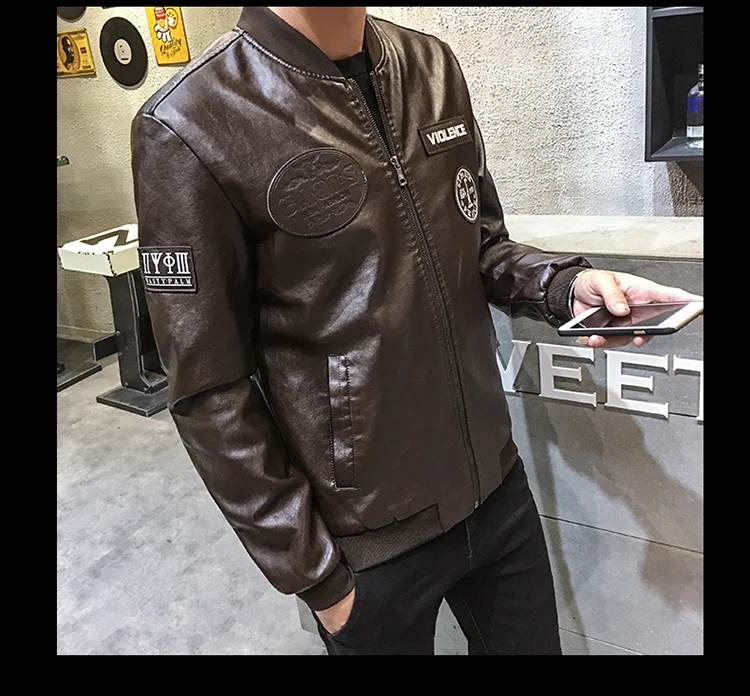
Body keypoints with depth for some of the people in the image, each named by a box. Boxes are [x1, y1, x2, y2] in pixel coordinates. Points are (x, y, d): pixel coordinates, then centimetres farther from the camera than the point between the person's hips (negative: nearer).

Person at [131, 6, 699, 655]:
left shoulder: (433, 66, 2)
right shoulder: (188, 126, -17)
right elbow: (211, 393, -14)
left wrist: (566, 284, -10)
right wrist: (313, 576, -10)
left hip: (497, 483, 6)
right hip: (367, 540, -5)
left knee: (530, 641, 24)